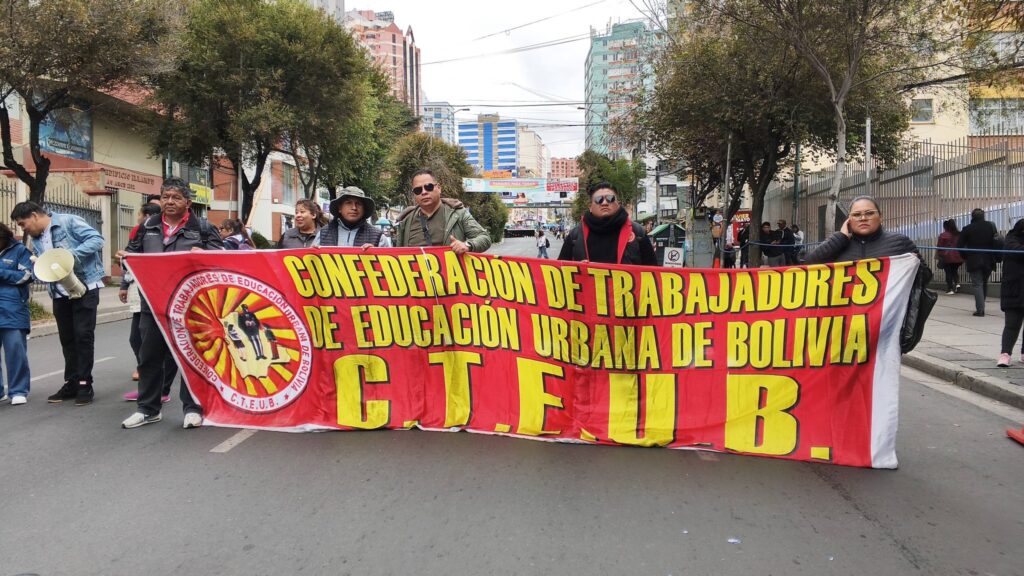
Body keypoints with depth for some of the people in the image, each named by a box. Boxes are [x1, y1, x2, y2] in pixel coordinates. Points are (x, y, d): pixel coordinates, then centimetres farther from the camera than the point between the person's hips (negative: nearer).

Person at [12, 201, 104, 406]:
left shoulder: (68, 222, -8)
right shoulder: (35, 240, 14)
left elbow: (97, 239, -16)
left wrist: (72, 255, -26)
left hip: (85, 288, -7)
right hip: (60, 294, 7)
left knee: (83, 335, -5)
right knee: (67, 339, 11)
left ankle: (85, 385, 2)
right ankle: (71, 383, 20)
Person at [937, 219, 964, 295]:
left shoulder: (943, 235, -7)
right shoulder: (959, 234, 6)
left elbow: (939, 247, -6)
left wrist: (937, 257, 2)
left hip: (947, 257, -4)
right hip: (957, 257, 4)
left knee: (948, 273, 2)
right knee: (954, 271, 20)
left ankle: (950, 289, 1)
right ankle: (957, 283, -3)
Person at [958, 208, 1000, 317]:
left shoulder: (967, 229, -5)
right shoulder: (991, 226, 1)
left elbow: (959, 245, -7)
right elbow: (996, 242, -1)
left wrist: (965, 256, 6)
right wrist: (994, 256, 8)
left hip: (973, 261, -3)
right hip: (988, 261, 3)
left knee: (978, 284, -2)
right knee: (984, 283, 17)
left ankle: (980, 309, -10)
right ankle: (981, 307, 23)